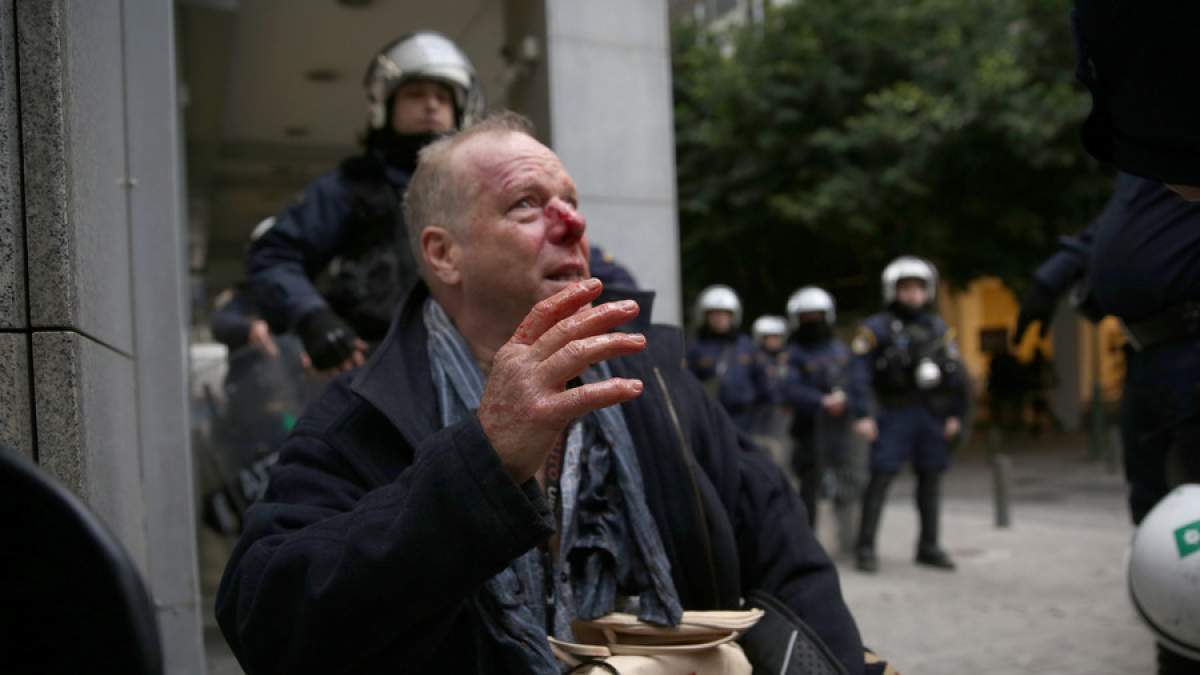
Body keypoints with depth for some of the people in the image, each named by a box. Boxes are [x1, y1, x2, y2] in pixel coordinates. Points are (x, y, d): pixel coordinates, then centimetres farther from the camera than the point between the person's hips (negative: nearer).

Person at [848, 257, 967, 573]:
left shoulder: (939, 328, 10)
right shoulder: (876, 328, -4)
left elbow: (955, 373, 12)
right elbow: (859, 372, -10)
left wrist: (955, 414, 7)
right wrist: (862, 416, -17)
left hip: (931, 414, 5)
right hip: (894, 414, -5)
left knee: (931, 477, 10)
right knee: (881, 477, -7)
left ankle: (929, 546, 21)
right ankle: (866, 548, -1)